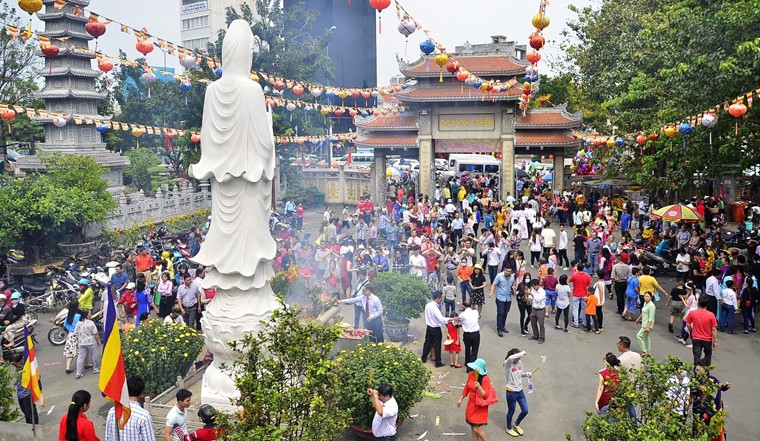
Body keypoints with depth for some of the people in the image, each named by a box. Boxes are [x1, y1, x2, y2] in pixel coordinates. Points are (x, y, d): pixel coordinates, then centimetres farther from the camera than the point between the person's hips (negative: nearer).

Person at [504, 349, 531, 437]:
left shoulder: (519, 362, -2)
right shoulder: (507, 364, -21)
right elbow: (510, 358, -47)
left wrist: (527, 374, -7)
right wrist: (522, 353, -38)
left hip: (520, 391, 6)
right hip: (511, 392, -6)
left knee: (525, 411, 13)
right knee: (511, 412, 12)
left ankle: (516, 425, 40)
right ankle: (509, 428, 38)